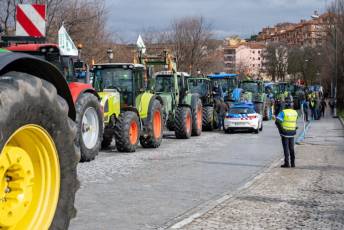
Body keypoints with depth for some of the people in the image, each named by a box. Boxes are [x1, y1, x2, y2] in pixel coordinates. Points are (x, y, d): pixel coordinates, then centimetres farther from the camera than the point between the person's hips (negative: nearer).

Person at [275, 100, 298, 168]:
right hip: (292, 133, 5)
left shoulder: (283, 112, -13)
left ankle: (287, 163, -1)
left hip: (285, 132, -5)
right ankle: (293, 163, 15)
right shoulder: (295, 112, 4)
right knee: (291, 148, 12)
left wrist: (280, 129, -11)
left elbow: (277, 121, -21)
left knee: (286, 148, 0)